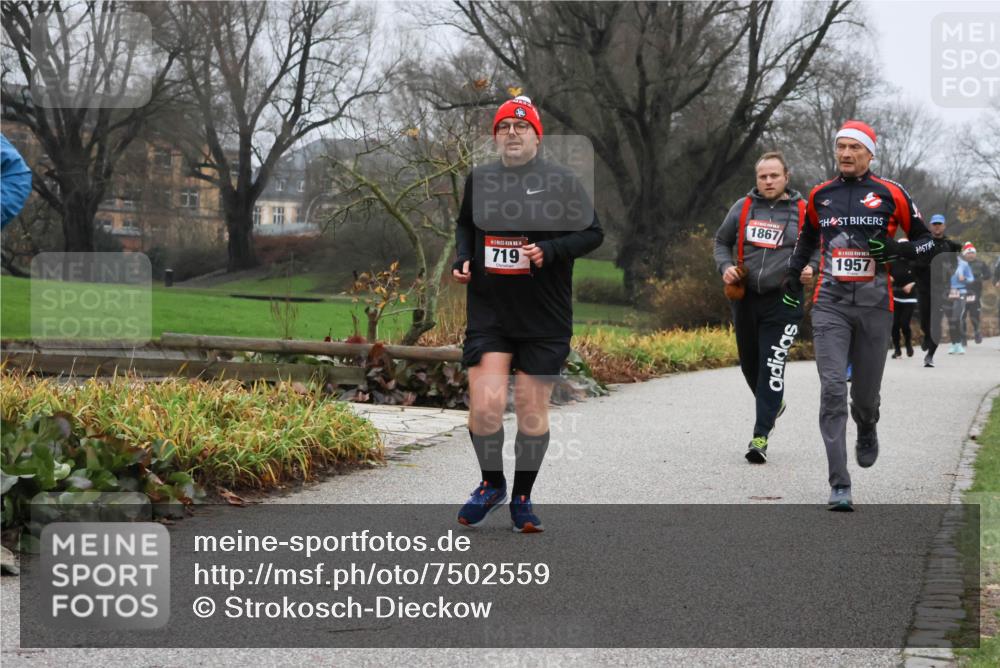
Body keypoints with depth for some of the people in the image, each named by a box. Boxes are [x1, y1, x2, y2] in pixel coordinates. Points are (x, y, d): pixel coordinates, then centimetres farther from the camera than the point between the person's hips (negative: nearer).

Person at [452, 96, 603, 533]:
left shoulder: (561, 181, 0)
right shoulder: (478, 180, 9)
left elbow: (593, 233, 0)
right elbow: (465, 226, 25)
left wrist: (551, 250, -16)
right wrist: (462, 259, 5)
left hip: (544, 317, -1)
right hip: (488, 313, 1)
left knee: (532, 410, 4)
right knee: (485, 404, -11)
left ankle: (522, 497, 21)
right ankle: (491, 484, 14)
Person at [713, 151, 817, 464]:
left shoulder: (802, 212, 0)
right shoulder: (743, 208, 7)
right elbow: (722, 241, 18)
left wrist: (811, 268, -11)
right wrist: (725, 267, -1)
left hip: (783, 301, -4)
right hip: (745, 297, 4)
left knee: (772, 367, -10)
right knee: (749, 363, 16)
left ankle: (761, 437, -9)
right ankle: (772, 405, 44)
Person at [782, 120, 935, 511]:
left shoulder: (890, 194, 1)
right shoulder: (820, 195, 9)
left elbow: (925, 240, 7)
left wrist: (897, 249, -12)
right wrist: (794, 272, 20)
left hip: (874, 305, -1)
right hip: (830, 303, 1)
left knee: (866, 392, 7)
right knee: (832, 391, -12)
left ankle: (867, 431, 46)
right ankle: (839, 486, -13)